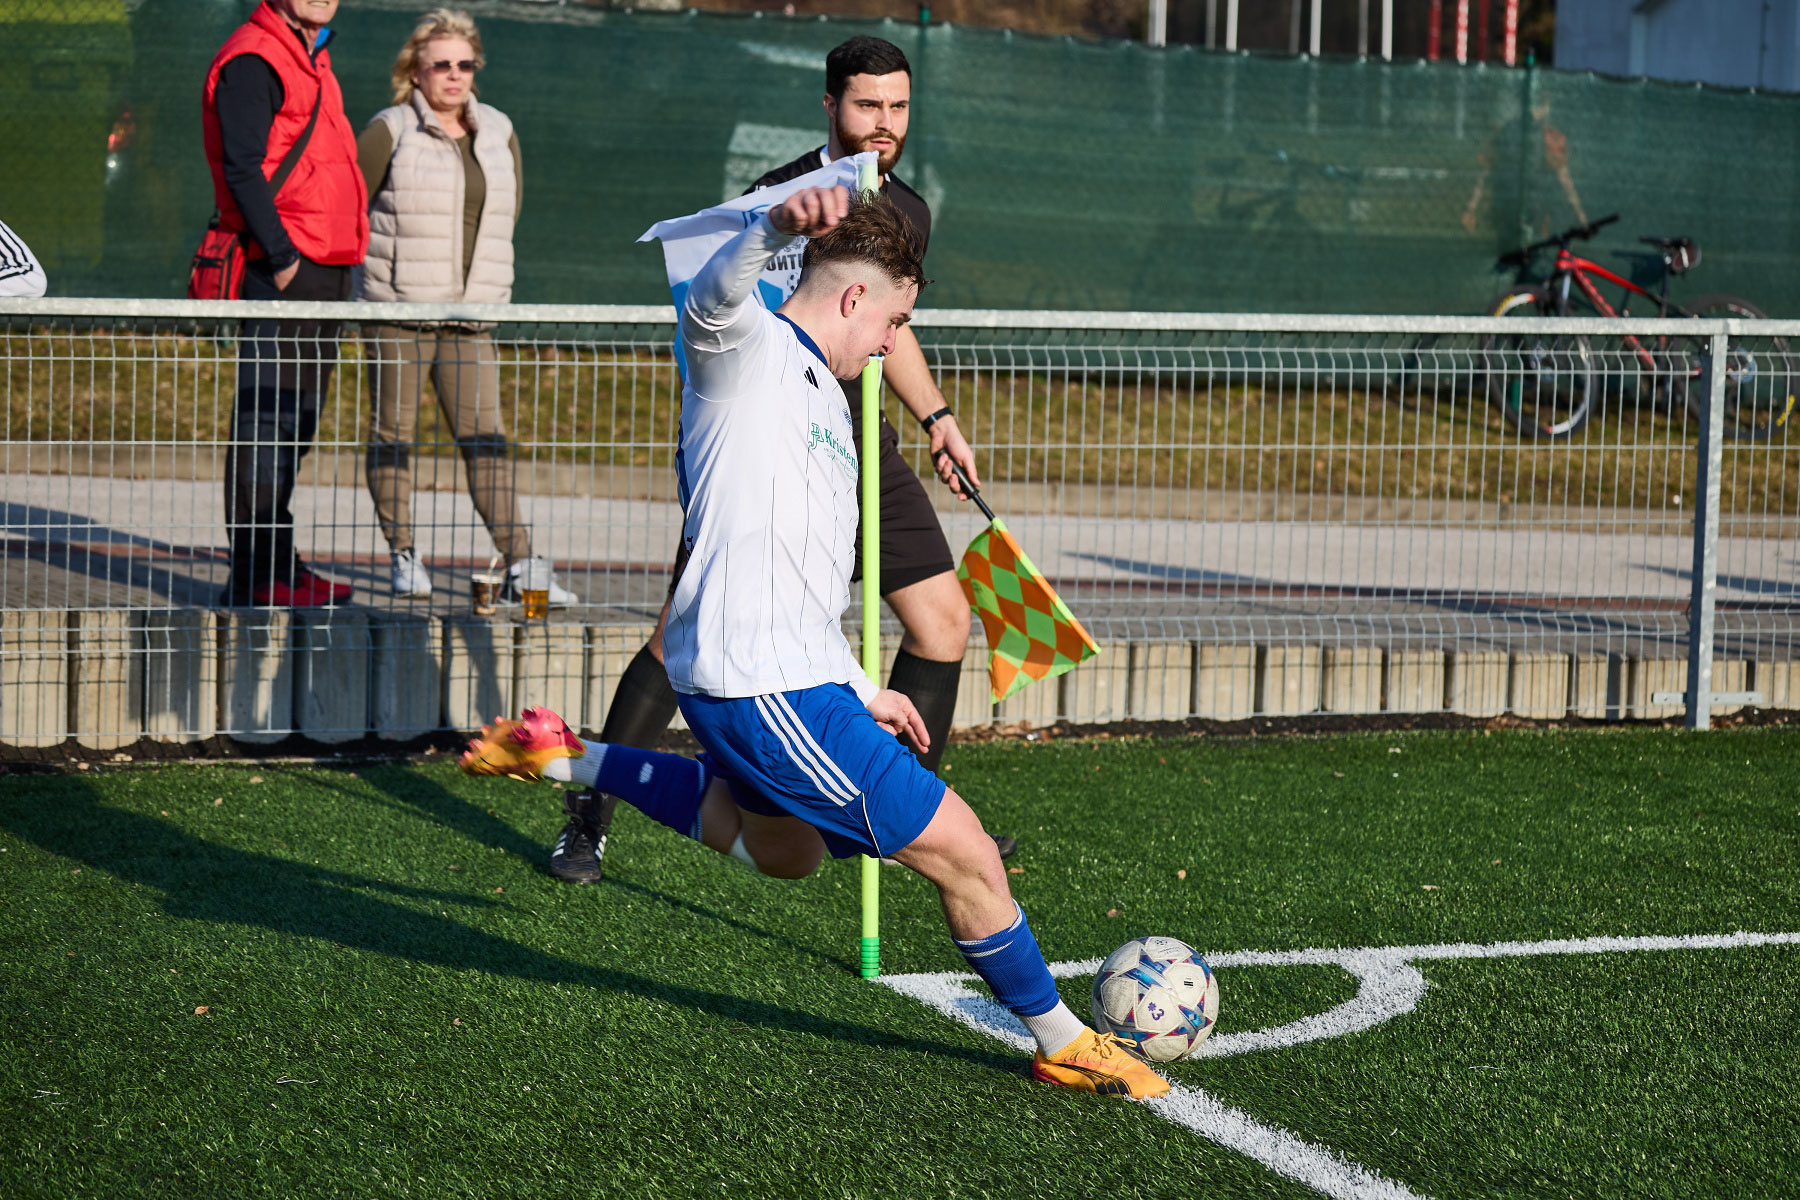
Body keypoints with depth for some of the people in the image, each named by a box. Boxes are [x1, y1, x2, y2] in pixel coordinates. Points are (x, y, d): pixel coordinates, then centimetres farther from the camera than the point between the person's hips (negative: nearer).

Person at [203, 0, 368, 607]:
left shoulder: (310, 60, 21)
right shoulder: (254, 60, -9)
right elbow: (242, 168, -17)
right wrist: (281, 256, -20)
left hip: (323, 269, 10)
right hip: (282, 273, -10)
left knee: (295, 420, 13)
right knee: (269, 417, -9)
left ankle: (276, 566, 20)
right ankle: (259, 574, -8)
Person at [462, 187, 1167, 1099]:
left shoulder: (816, 390, 23)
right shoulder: (748, 352, -6)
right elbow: (711, 297, -33)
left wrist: (859, 691, 34)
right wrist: (776, 227, -54)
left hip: (794, 679, 11)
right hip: (761, 684, -11)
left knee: (784, 847, 35)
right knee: (964, 854, -6)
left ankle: (564, 760, 33)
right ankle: (1061, 1043, 11)